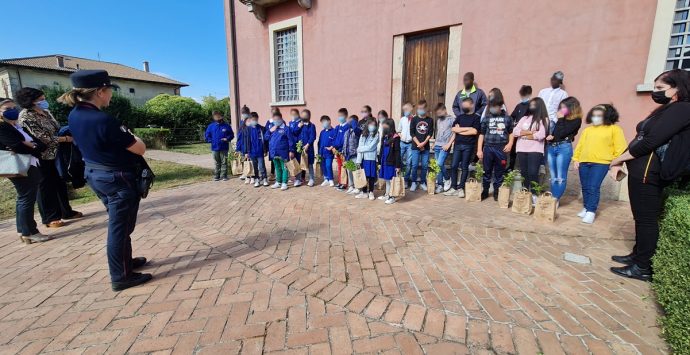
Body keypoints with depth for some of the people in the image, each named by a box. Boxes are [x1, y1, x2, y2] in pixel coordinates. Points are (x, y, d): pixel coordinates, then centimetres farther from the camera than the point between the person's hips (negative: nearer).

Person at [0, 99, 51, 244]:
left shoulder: (18, 127, 18)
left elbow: (42, 145, 8)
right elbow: (18, 146, -20)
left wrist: (30, 146, -11)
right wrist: (32, 147, -4)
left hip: (31, 166, 9)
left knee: (24, 199, 13)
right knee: (27, 199, -5)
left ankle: (23, 231, 23)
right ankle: (30, 233, 3)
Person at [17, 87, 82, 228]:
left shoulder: (45, 112, 8)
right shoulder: (25, 116, -15)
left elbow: (57, 128, 13)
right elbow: (42, 138, -21)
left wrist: (68, 133, -5)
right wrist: (67, 139, -19)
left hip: (56, 154, 7)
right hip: (42, 157, -7)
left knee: (60, 184, 13)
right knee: (46, 187, 1)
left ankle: (66, 211, 25)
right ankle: (50, 218, 12)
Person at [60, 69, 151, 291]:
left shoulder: (74, 116, 2)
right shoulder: (103, 120, -25)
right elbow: (140, 149, -19)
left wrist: (123, 136, 4)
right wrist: (131, 137, 3)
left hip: (95, 174, 9)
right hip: (118, 179, -9)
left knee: (117, 223, 22)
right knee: (120, 227, 2)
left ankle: (125, 261, 37)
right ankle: (121, 277, 14)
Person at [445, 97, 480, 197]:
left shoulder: (476, 117, 3)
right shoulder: (460, 117, 16)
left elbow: (474, 131, -10)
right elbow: (453, 129, 5)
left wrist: (460, 131, -3)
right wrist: (467, 128, -5)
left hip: (468, 146, -4)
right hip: (457, 144, 4)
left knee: (464, 167, 1)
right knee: (454, 166, 0)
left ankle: (461, 188, 7)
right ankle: (453, 188, 7)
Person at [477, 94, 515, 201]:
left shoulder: (507, 118, 7)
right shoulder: (486, 118, 6)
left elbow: (511, 132, 14)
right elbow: (481, 134, 6)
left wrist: (510, 144, -3)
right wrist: (479, 149, 0)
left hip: (501, 148, 0)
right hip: (488, 148, 0)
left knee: (499, 172, 6)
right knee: (487, 171, 7)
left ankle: (497, 192, 17)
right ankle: (485, 191, 18)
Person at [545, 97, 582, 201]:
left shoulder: (576, 120, -3)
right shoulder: (559, 117, 12)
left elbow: (561, 133, -11)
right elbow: (549, 129, 15)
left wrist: (560, 119, -2)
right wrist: (549, 136, -7)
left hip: (564, 148, -5)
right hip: (551, 147, 6)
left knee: (560, 177, -1)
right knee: (553, 177, 10)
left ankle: (555, 199, 2)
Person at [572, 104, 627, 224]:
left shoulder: (614, 129, 3)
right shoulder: (587, 130, 16)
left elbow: (620, 148, -1)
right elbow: (580, 145, 15)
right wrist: (576, 159, 8)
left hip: (601, 163, -5)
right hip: (584, 162, 5)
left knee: (593, 188, -11)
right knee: (585, 188, 10)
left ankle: (591, 212, -4)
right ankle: (586, 208, 21)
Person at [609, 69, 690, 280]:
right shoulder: (666, 111, 19)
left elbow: (651, 142, -20)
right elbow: (640, 139, 17)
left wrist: (618, 159, -9)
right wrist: (619, 163, 9)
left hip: (648, 173, -10)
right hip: (641, 172, 10)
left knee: (646, 220, -2)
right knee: (642, 218, 16)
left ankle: (643, 268, 7)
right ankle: (637, 255, 28)